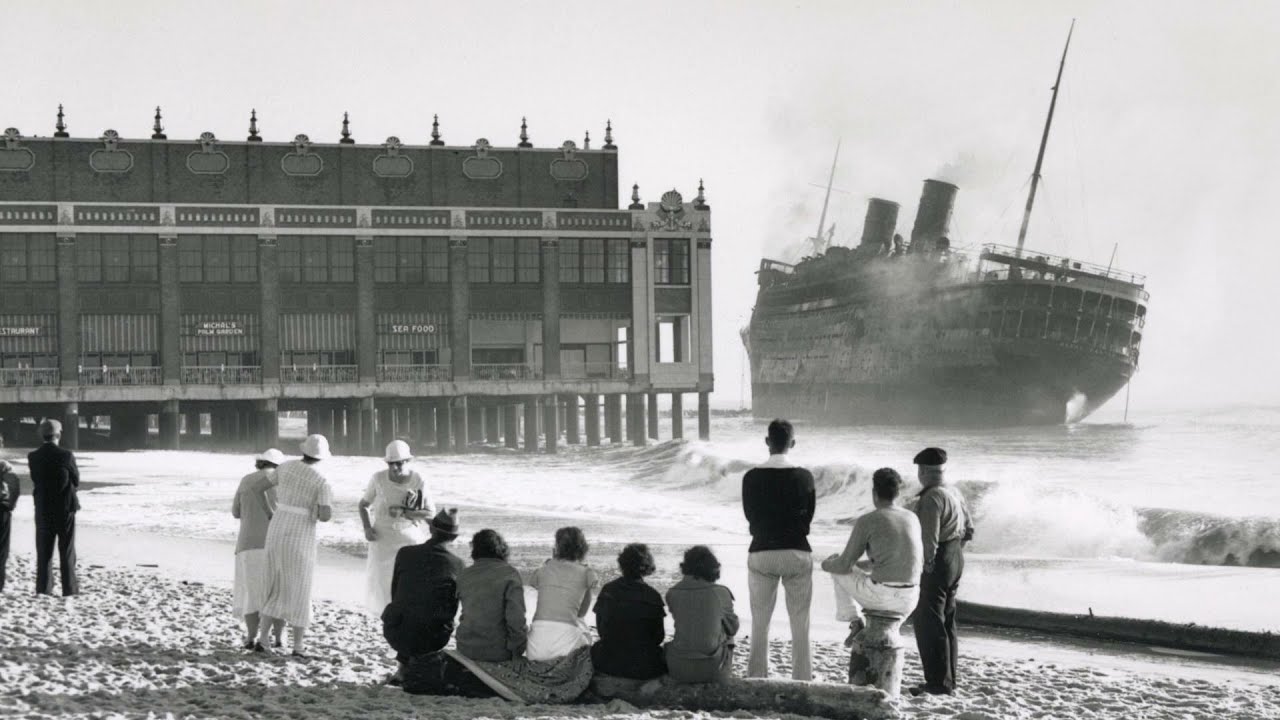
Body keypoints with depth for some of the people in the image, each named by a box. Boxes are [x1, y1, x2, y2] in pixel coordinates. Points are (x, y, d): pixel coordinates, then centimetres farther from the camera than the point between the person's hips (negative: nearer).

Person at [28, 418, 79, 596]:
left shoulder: (33, 457, -5)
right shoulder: (66, 455, -14)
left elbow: (35, 481, 1)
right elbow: (76, 481, -4)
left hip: (43, 508, 2)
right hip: (66, 508, -2)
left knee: (44, 550, 8)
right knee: (66, 550, 6)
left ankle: (44, 587, 5)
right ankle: (69, 587, 6)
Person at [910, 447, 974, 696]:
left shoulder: (931, 498, -20)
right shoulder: (954, 493, 9)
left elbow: (929, 539, -24)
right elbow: (968, 529, 17)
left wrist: (925, 564, -17)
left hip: (937, 563, -10)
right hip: (956, 559, 10)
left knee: (929, 624, -4)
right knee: (946, 622, 17)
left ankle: (938, 682, -4)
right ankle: (948, 680, 24)